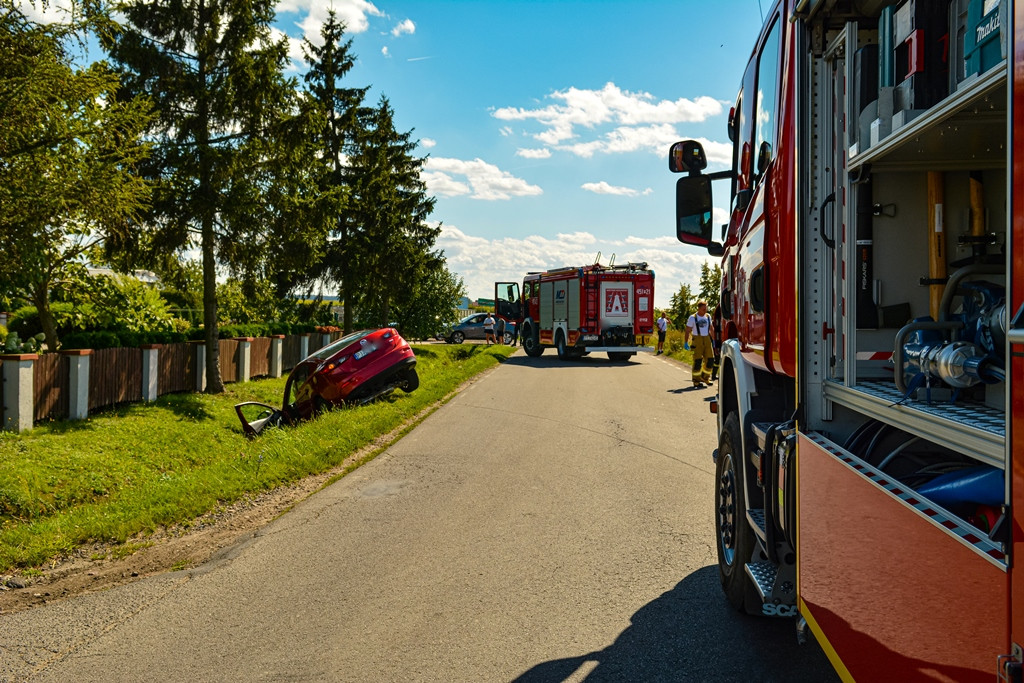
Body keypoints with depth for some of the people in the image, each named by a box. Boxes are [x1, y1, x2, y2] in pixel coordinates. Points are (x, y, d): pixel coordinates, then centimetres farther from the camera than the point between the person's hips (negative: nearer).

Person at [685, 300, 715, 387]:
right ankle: (696, 380, 1)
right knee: (698, 360, -8)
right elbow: (687, 331, -2)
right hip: (697, 340, -5)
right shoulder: (693, 318, -2)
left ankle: (705, 377, 17)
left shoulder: (708, 316, 13)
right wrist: (686, 342, -10)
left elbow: (711, 329, 24)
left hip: (707, 339, 5)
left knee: (710, 359, -1)